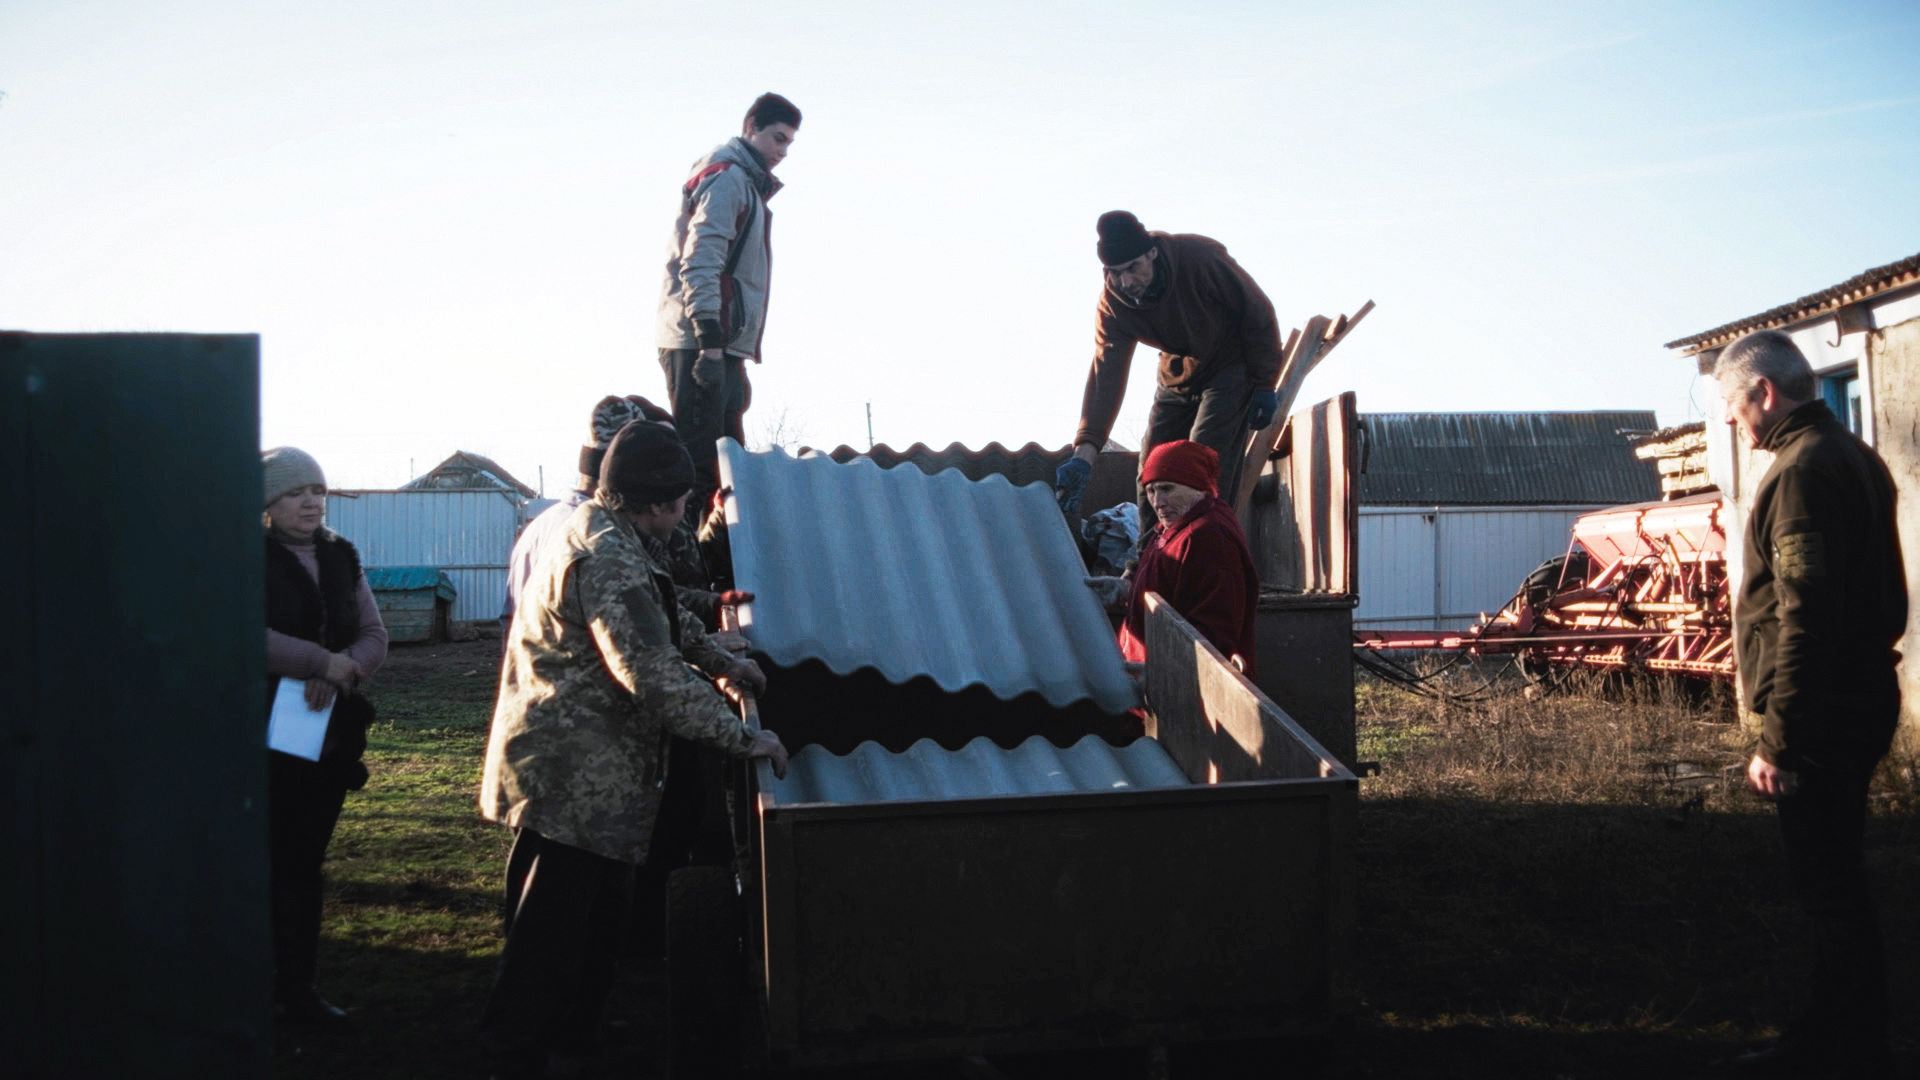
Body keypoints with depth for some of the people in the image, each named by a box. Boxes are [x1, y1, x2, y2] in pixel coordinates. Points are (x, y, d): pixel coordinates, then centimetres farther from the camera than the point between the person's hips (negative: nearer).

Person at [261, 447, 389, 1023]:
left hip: (330, 733, 5)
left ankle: (297, 989, 16)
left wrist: (343, 671, -13)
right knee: (275, 864, -2)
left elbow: (375, 636, 7)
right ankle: (268, 988, 9)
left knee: (305, 865, 10)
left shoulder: (341, 558, 12)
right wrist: (323, 662, -18)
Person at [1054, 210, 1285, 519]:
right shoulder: (1112, 305, -17)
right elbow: (1106, 377, -24)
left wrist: (1264, 385, -14)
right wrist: (1085, 452, -35)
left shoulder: (1200, 258, -29)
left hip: (1230, 367, -5)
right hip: (1178, 376, 5)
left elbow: (1258, 314, -17)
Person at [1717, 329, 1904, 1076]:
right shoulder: (1855, 457, 15)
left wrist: (1778, 739, -22)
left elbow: (1803, 617, -24)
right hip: (1861, 700, 10)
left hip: (1822, 714, -10)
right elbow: (1886, 596, 21)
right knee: (1836, 881, 16)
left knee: (1829, 887, -3)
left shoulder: (1803, 471, -18)